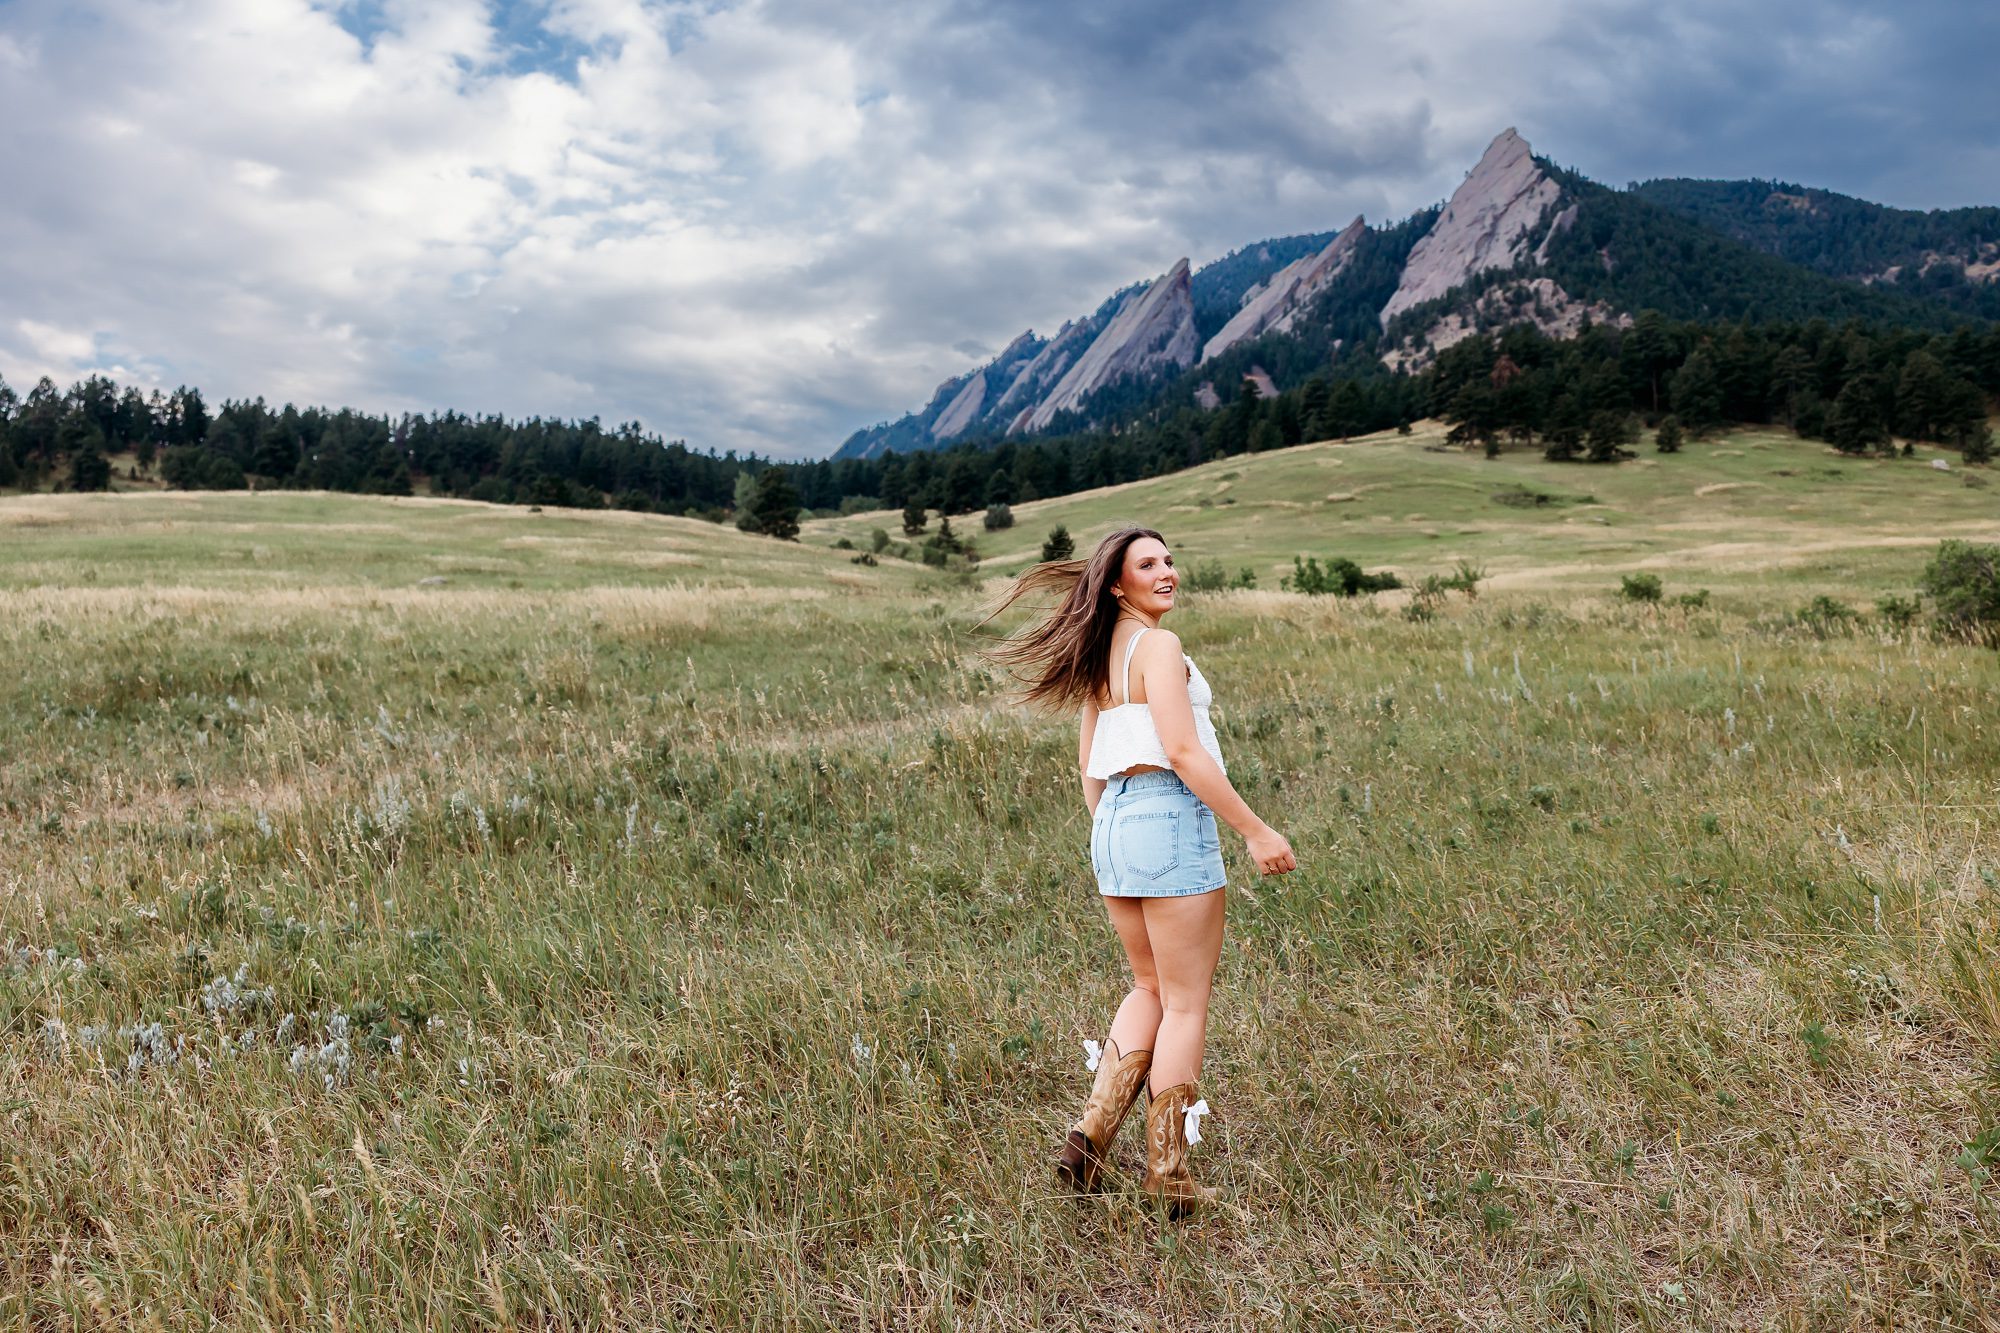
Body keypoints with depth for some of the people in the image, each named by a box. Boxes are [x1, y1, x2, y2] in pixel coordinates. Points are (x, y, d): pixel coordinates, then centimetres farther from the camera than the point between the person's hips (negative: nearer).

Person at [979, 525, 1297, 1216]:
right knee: (1186, 1003, 4)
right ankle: (1167, 1175, 11)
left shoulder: (1103, 654, 15)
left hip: (1113, 823, 8)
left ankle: (1094, 1127, 9)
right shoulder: (1158, 645, -10)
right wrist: (1256, 832, -15)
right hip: (1170, 818, -8)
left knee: (1151, 988, 21)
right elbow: (1183, 751, -19)